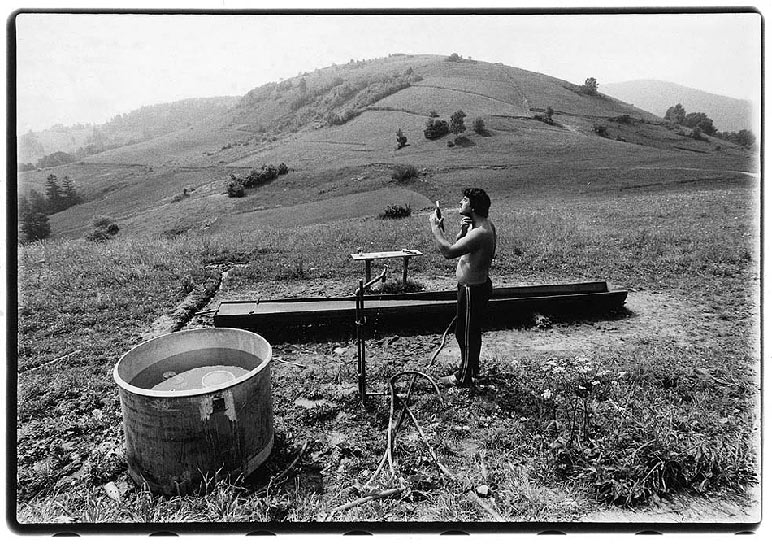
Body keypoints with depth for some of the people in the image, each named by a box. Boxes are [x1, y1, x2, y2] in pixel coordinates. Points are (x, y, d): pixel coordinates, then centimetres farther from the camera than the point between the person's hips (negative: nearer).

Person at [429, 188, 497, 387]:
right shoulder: (486, 225, 5)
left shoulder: (480, 233, -28)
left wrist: (436, 228, -23)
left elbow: (448, 251, -35)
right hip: (477, 285, 10)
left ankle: (465, 377, 22)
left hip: (472, 290, -10)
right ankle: (472, 368, 41)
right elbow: (458, 247, 10)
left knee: (466, 333, 5)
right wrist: (463, 231, -10)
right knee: (472, 331, 23)